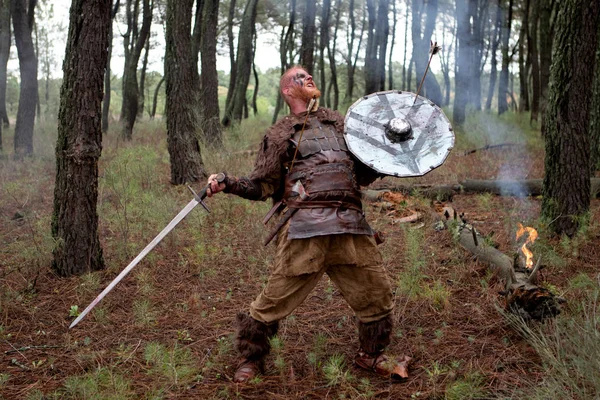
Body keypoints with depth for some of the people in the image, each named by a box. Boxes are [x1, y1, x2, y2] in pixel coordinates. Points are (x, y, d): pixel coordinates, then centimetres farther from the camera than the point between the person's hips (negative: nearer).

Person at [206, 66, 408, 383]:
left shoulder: (338, 122, 23)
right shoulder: (279, 134, 11)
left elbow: (363, 173, 25)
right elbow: (262, 186, 7)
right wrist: (228, 184, -9)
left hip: (350, 226, 4)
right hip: (305, 227, -4)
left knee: (376, 294, 8)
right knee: (276, 298, -2)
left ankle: (371, 355, 32)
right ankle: (251, 359, 21)